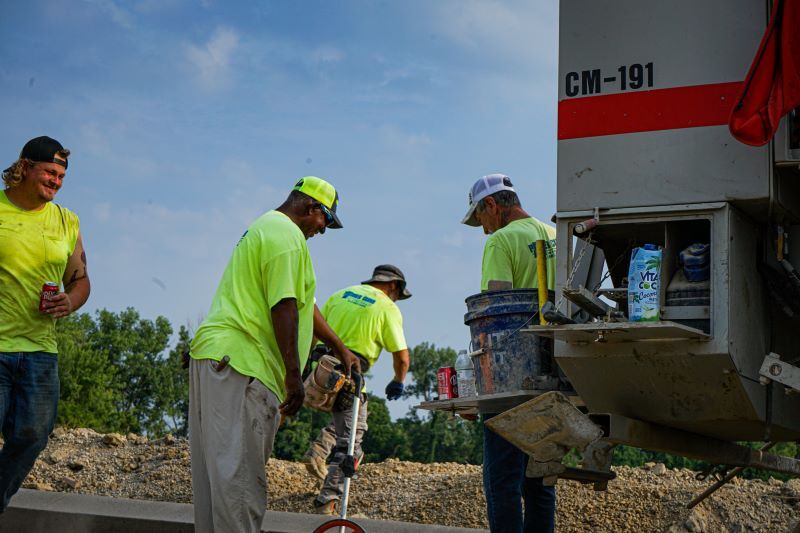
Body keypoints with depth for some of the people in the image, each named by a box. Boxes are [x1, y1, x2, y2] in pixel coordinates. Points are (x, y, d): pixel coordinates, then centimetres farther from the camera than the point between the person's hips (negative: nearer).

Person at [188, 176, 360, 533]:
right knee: (240, 475, -13)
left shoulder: (264, 228, 27)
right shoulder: (288, 235, -7)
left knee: (217, 471, 10)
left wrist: (340, 349, 37)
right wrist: (294, 377, -15)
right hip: (242, 361, -11)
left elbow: (302, 304, 33)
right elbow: (284, 308, -16)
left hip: (213, 356, 11)